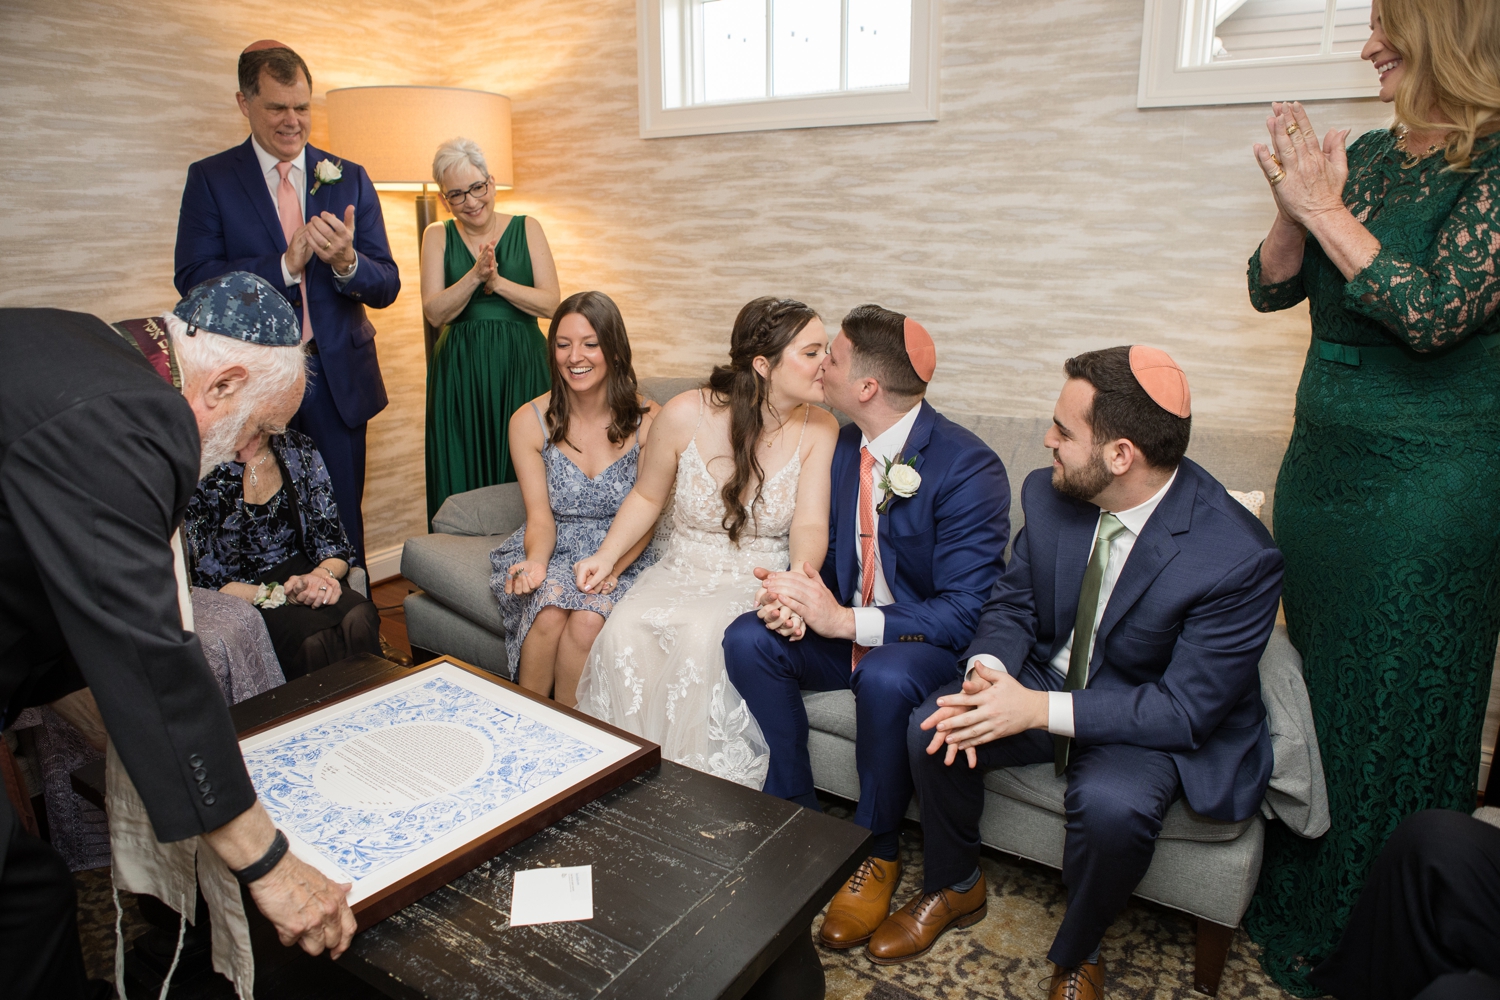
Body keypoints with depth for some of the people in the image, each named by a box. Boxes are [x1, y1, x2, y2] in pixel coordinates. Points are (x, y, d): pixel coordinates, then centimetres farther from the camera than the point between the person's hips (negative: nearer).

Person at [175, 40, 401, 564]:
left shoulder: (350, 179, 6)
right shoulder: (209, 179, 2)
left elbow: (386, 287, 1)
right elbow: (193, 279, -8)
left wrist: (346, 262, -20)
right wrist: (285, 265, -19)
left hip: (338, 383, 1)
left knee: (342, 528, 9)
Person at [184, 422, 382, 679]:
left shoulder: (299, 449, 6)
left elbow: (334, 543, 7)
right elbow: (202, 581, -7)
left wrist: (324, 573, -16)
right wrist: (279, 595, -21)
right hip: (242, 599, -3)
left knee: (358, 618, -30)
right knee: (314, 637, -33)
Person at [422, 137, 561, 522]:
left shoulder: (526, 228, 5)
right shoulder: (438, 235, 8)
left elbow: (550, 303, -3)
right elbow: (434, 312, -3)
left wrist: (497, 281, -14)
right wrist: (475, 277, -16)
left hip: (521, 367, -1)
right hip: (459, 374, 1)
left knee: (522, 471, 0)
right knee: (463, 478, 2)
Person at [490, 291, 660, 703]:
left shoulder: (647, 420, -6)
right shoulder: (529, 421, -2)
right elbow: (540, 514, -4)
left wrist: (609, 569, -21)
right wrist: (536, 561, -26)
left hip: (622, 559, -1)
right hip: (551, 552, 1)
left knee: (588, 619, -31)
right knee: (550, 610, -31)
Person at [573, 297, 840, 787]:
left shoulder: (819, 429, -8)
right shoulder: (686, 415, -9)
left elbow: (810, 526, -14)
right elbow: (647, 496, 7)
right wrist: (606, 557, -6)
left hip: (757, 582, -1)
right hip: (681, 574, 2)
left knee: (704, 634, -32)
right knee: (625, 627, -28)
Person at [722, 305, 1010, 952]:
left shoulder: (968, 469, -21)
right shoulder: (841, 448, 1)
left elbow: (967, 612, -24)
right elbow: (822, 552, 9)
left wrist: (845, 620, -31)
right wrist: (792, 595, -15)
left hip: (925, 643, -6)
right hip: (843, 626, 6)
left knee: (885, 679, -37)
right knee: (747, 640, -17)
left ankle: (876, 852, -8)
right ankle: (794, 809, 2)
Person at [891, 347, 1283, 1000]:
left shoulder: (1240, 558, -27)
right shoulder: (1048, 494, -11)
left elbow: (1186, 709, -24)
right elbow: (1011, 604, 0)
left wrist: (1042, 709, -32)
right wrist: (988, 673, -22)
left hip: (1156, 723, -4)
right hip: (1044, 682, 5)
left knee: (1111, 805, -33)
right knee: (930, 728, -15)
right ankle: (955, 888, 15)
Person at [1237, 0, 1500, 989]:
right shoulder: (1366, 155, 7)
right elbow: (1272, 287, 6)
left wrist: (1326, 207, -18)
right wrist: (1294, 205, -11)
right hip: (1322, 463, 7)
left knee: (1395, 713, 7)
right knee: (1312, 687, 17)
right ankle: (1301, 897, 39)